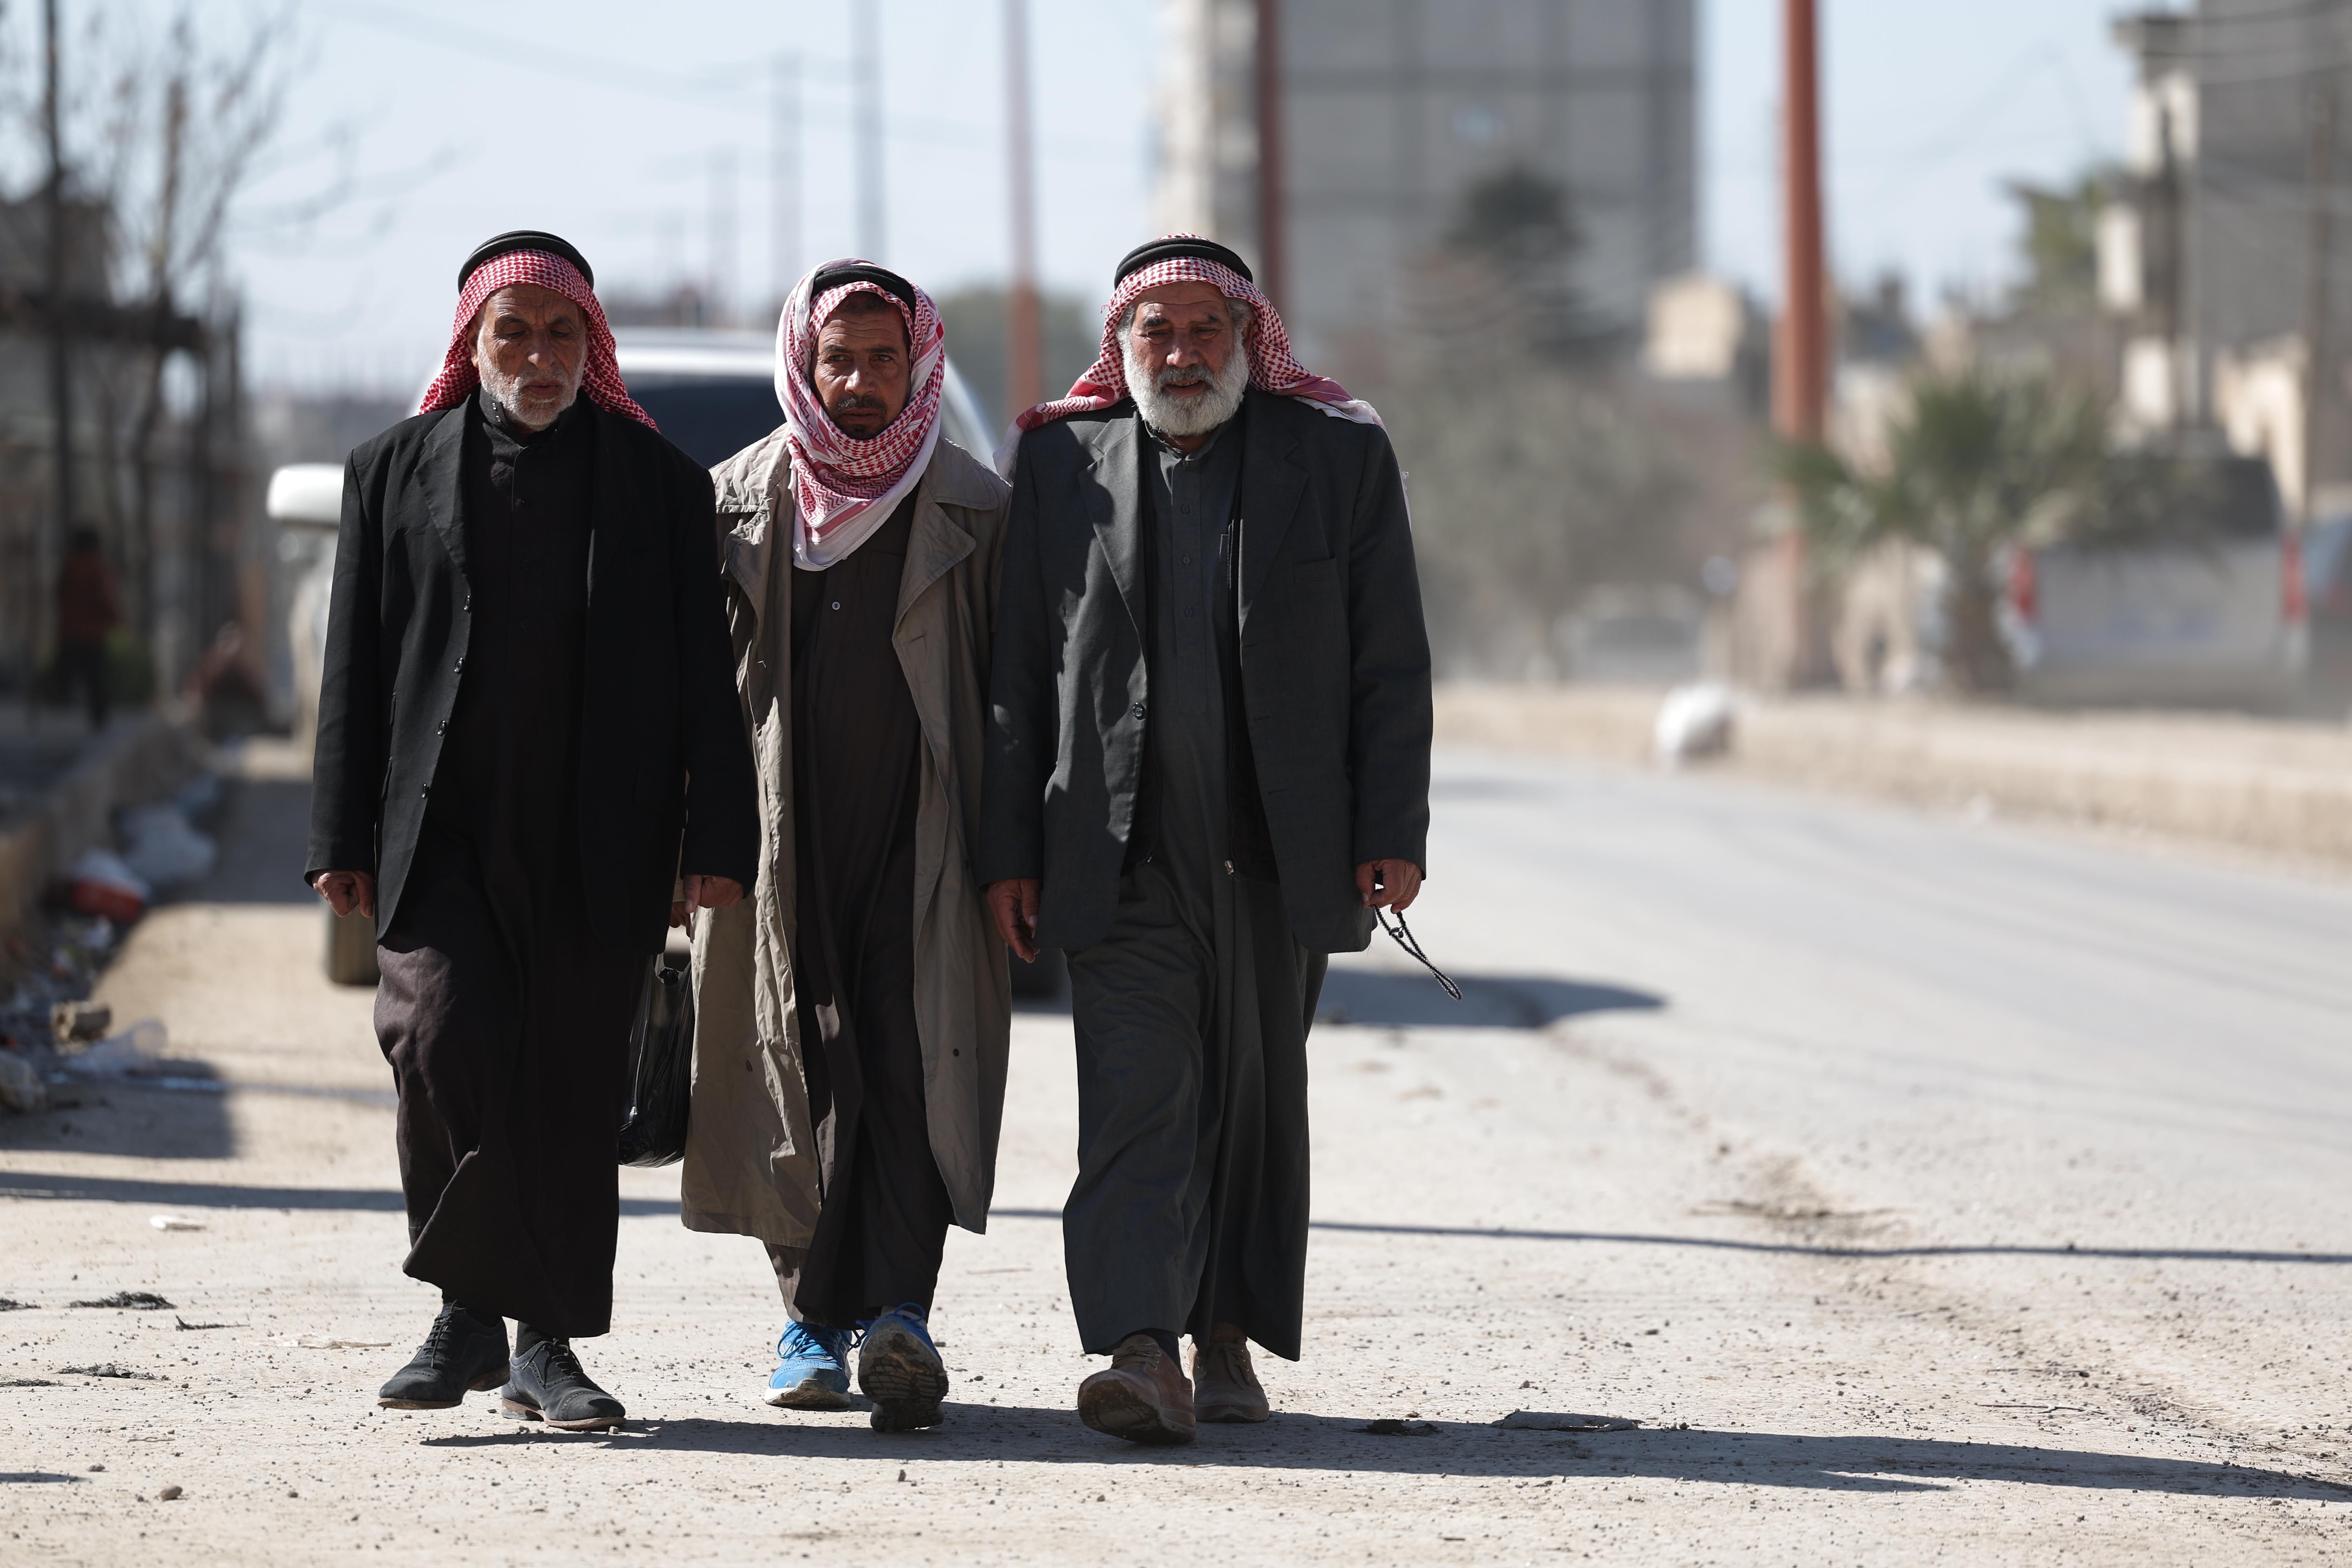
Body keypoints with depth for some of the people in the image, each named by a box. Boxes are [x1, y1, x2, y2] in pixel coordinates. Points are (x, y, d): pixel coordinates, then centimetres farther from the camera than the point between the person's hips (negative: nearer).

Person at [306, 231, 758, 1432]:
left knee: (573, 1087, 2)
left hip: (599, 846, 0)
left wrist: (716, 840, -1)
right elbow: (356, 667, 9)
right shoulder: (396, 473, 10)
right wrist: (344, 839, 2)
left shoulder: (660, 482, 9)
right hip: (444, 833, 0)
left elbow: (703, 678, 6)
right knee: (442, 1038, -17)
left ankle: (546, 1346, 12)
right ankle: (470, 1312, -3)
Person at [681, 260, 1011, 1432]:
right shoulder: (736, 502, 8)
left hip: (919, 836, -1)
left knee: (912, 1060, -13)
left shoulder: (973, 512, 6)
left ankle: (900, 1313, -23)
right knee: (799, 1067, 1)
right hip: (779, 839, 1)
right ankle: (816, 1315, 11)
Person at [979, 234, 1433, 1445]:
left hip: (1279, 853, 1)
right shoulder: (1053, 463, 6)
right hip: (1119, 854, -1)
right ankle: (1142, 1350, -21)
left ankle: (1231, 1335, 22)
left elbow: (1391, 664, 4)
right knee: (1137, 1097, -12)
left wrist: (1392, 833, -3)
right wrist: (1009, 849, 0)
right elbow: (1014, 673, 6)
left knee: (1257, 1103, 9)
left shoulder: (1341, 455, 5)